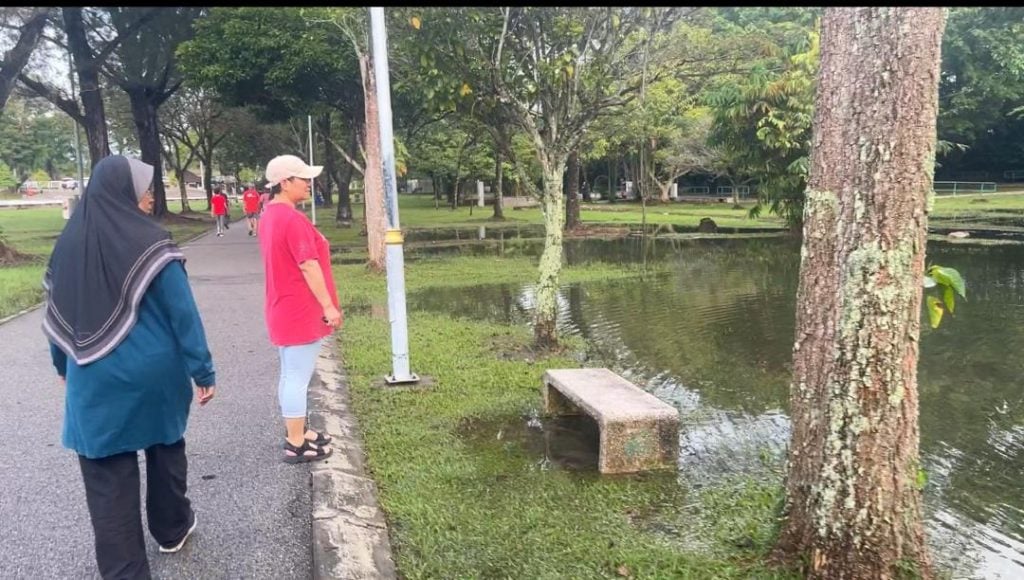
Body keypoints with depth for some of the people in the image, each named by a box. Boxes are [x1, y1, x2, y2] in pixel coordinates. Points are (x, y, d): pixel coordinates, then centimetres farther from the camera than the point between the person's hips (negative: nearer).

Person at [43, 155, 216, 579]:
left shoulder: (69, 244, 2)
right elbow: (183, 313, -14)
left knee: (108, 479, 7)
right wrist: (203, 371, -9)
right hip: (154, 374, -2)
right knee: (165, 449, 21)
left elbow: (57, 315, 11)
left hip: (94, 380, 3)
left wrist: (64, 367, 25)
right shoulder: (147, 243, -13)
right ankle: (172, 529, 39)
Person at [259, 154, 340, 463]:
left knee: (290, 375, 17)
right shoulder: (293, 219, -21)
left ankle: (296, 433, 29)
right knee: (298, 377, -2)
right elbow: (308, 266, -23)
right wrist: (329, 306, -19)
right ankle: (296, 445, 7)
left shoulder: (270, 215, 10)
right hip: (301, 312, -10)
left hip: (284, 309, 10)